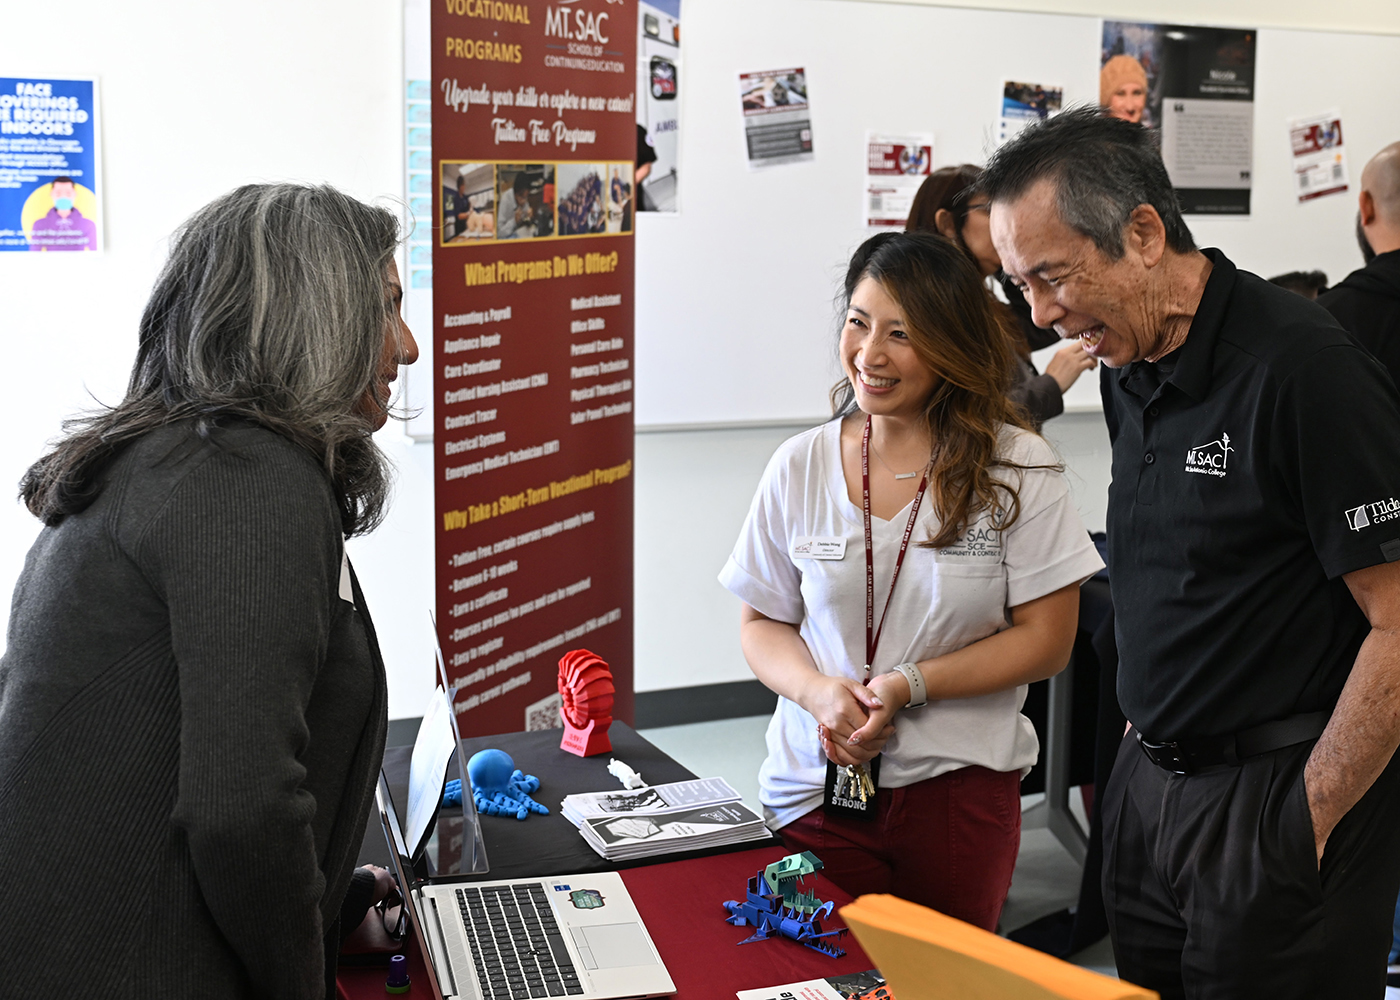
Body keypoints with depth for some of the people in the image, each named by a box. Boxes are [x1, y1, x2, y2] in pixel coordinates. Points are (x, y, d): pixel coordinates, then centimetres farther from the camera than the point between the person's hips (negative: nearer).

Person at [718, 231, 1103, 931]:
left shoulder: (1018, 470, -5)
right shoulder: (800, 468, 2)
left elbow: (1046, 639, -5)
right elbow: (761, 624, 8)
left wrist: (910, 685, -16)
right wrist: (818, 690, -13)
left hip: (959, 787, -1)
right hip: (816, 787, 1)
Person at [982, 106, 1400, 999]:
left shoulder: (1304, 371, -19)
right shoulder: (1130, 372, 6)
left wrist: (1308, 824, -16)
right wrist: (1147, 738, 10)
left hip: (1281, 793, -7)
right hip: (1152, 782, 8)